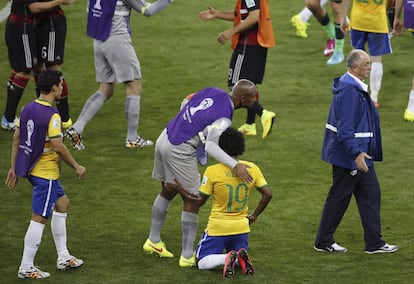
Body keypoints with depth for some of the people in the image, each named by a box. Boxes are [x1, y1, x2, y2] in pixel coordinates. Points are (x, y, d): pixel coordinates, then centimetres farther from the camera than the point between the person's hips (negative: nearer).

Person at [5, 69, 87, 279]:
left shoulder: (28, 109, 5)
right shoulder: (52, 116, -20)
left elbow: (16, 139, 10)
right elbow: (58, 147, -22)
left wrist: (14, 167, 17)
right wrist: (76, 167, -10)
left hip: (31, 169, 10)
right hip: (45, 173, -10)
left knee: (62, 203, 23)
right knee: (39, 219, -3)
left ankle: (63, 257, 29)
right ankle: (26, 268, 1)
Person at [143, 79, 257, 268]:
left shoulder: (213, 92, 3)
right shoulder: (223, 119, -21)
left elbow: (186, 101, 17)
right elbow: (211, 146, -31)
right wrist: (234, 165, -39)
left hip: (164, 138, 9)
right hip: (179, 152, -9)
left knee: (167, 192, 25)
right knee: (192, 201, 1)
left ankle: (153, 241, 38)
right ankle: (187, 256, 5)